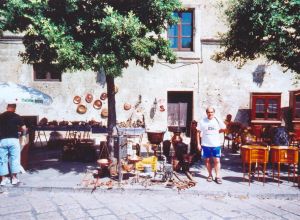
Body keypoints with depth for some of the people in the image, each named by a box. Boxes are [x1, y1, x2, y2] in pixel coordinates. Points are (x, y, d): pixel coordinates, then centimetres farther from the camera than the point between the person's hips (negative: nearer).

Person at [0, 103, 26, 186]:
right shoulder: (16, 116, -1)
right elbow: (24, 128, -4)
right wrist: (23, 134, 17)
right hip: (13, 139, -2)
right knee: (14, 158, 6)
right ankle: (14, 178, 9)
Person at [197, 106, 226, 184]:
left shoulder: (218, 120, -1)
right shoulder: (202, 121, -3)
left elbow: (224, 128, 14)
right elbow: (198, 133, 0)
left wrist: (216, 132, 6)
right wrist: (198, 144, -3)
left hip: (216, 144, 0)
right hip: (205, 145, 0)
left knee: (217, 160, -1)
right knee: (207, 160, 9)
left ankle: (218, 176, 8)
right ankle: (210, 175, 23)